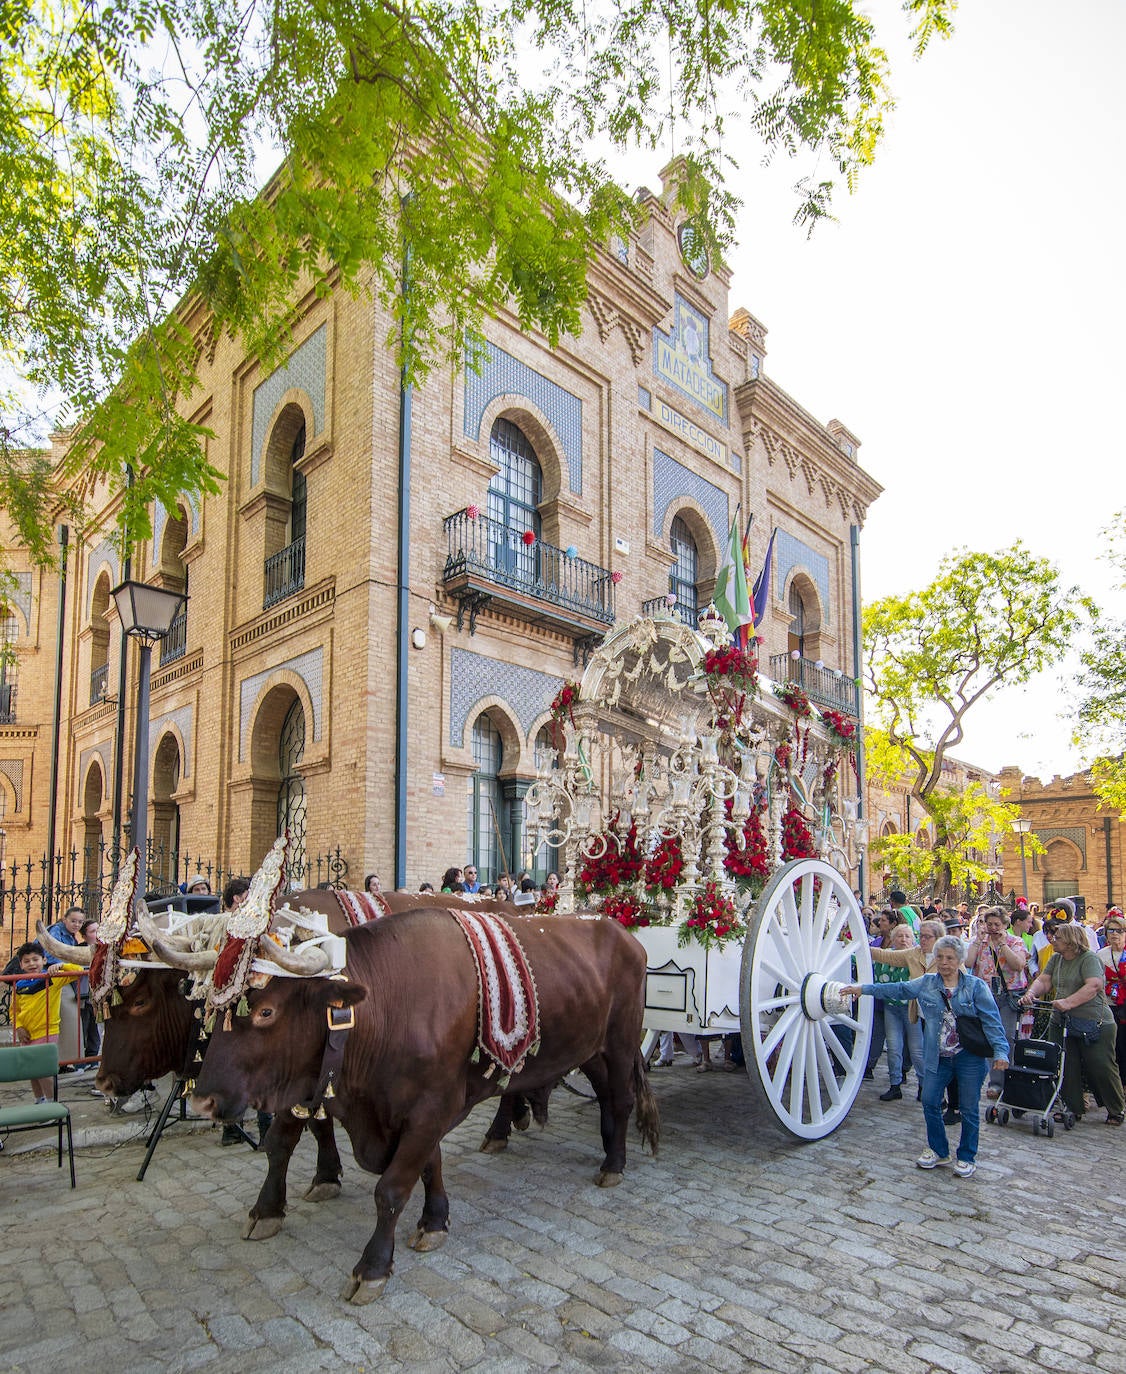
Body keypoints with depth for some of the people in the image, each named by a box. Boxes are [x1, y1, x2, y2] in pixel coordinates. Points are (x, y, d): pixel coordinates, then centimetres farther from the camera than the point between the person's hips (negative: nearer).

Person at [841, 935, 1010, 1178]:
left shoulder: (976, 986, -5)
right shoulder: (925, 983, 5)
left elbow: (991, 1020, -7)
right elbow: (897, 990, 8)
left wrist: (1000, 1051, -16)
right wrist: (863, 989, 3)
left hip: (970, 1057, -3)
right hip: (938, 1057, 3)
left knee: (969, 1109, 6)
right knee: (930, 1102, 4)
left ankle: (967, 1158, 24)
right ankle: (938, 1151, 24)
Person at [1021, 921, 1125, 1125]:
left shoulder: (1090, 958, -10)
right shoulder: (1056, 959, 13)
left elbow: (1094, 985, -24)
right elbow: (1043, 981, 7)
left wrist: (1069, 1003, -32)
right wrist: (1031, 993, -15)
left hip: (1094, 1024, -7)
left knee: (1101, 1068, -1)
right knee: (1066, 1069, 3)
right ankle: (1073, 1109, 14)